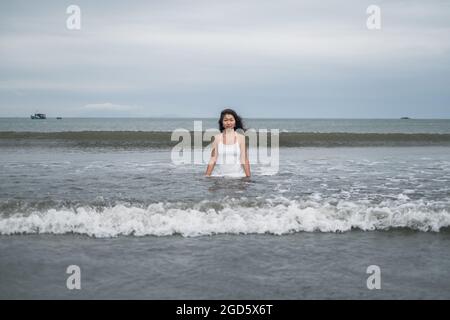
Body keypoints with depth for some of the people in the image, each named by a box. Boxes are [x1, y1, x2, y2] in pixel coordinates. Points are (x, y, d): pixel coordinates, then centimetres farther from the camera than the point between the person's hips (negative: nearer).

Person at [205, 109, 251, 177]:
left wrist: (248, 177, -3)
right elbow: (212, 160, 3)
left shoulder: (241, 138, 2)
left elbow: (244, 161, 1)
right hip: (219, 175, 0)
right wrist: (207, 177, -1)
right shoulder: (217, 138, 3)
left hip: (237, 174, 0)